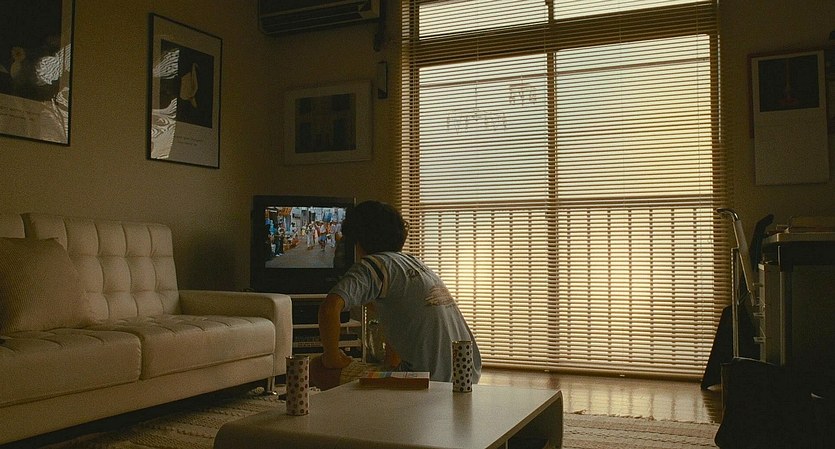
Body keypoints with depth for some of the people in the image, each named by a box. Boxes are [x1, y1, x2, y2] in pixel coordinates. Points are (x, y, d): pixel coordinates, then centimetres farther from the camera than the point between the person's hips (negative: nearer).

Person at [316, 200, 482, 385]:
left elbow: (329, 307, -23)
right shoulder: (414, 261, 19)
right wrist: (391, 365, 26)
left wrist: (332, 358, -11)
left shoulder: (372, 264, -6)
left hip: (434, 376, -8)